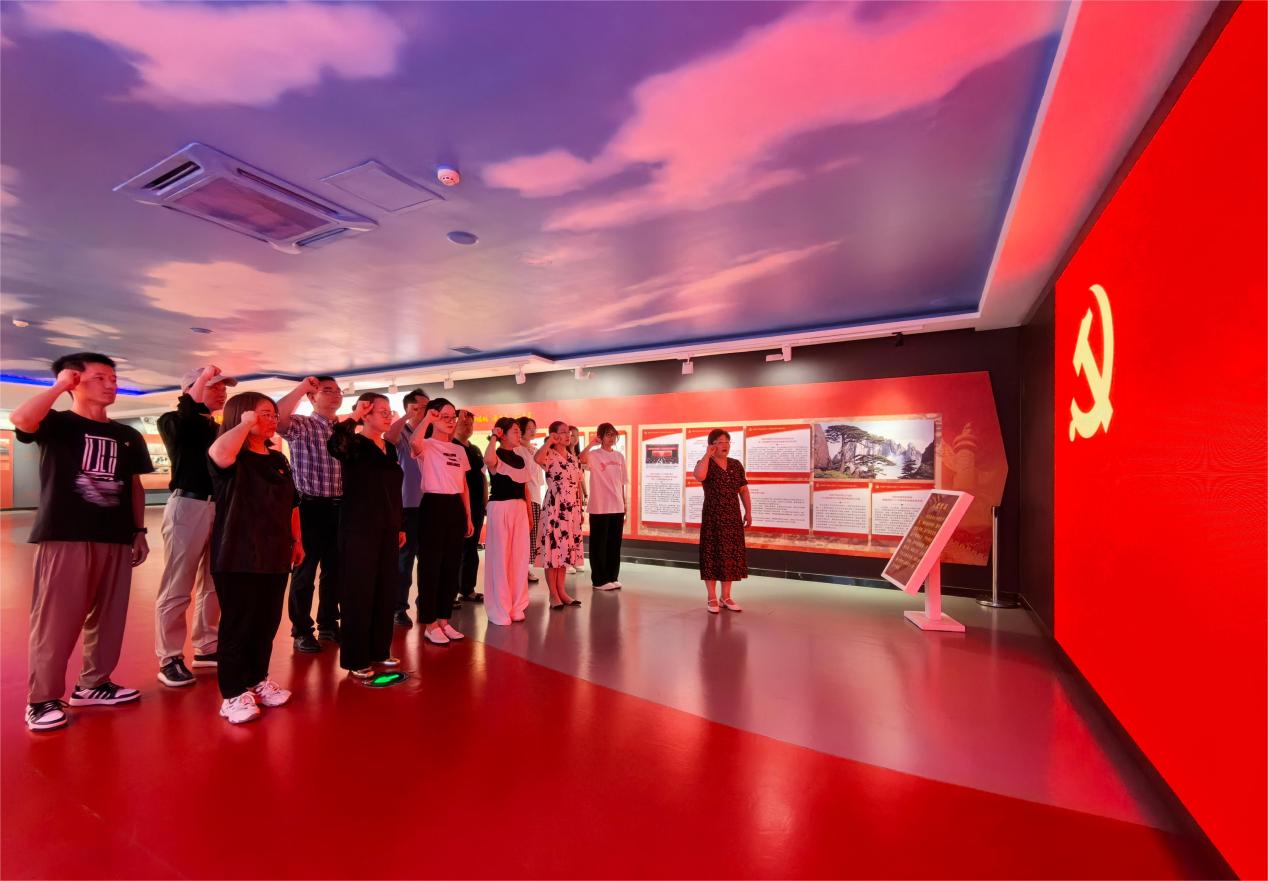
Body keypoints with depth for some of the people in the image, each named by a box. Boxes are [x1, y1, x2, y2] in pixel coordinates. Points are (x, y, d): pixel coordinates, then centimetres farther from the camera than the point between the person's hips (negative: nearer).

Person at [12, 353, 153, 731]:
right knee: (56, 618, -2)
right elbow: (20, 418, -25)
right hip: (63, 536, -5)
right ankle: (42, 699, 10)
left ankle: (93, 684, 23)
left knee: (108, 615, 10)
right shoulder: (57, 423, 0)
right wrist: (60, 385, -12)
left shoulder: (128, 437, 14)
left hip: (115, 538, 5)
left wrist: (139, 531, 12)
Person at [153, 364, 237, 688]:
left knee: (214, 584, 13)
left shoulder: (221, 429, 18)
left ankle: (206, 648, 25)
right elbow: (182, 421, -26)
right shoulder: (173, 421, 0)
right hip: (188, 506, -6)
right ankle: (170, 659, 8)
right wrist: (203, 379, -26)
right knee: (177, 588, -1)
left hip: (220, 507, 7)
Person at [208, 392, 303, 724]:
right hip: (237, 557, -7)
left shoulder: (278, 459, 13)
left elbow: (292, 504, 19)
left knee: (268, 623, 14)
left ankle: (258, 680, 30)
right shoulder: (232, 458, -8)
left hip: (274, 555, 7)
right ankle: (233, 694, 13)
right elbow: (217, 454, -36)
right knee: (237, 624, 1)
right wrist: (245, 423, -22)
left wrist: (297, 539, 17)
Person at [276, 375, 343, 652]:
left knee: (334, 569, 14)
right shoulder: (301, 426, -5)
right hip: (311, 507, -5)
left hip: (340, 507, 5)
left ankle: (328, 624, 29)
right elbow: (278, 418, -28)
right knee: (305, 571, 6)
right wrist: (301, 387, -21)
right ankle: (301, 631, 19)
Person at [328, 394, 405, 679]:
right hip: (359, 529, -7)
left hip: (387, 530, 7)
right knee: (359, 593, 1)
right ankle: (355, 659, 13)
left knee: (386, 591, 12)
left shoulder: (390, 448, 13)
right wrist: (353, 417, -22)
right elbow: (335, 445, -35)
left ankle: (379, 650, 26)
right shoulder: (355, 444, -8)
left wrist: (400, 526, 18)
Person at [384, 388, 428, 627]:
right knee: (404, 557, 4)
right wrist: (408, 416, -20)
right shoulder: (402, 433, -1)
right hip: (407, 505, -4)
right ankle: (399, 607, 14)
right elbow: (387, 437, -26)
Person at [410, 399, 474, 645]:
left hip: (456, 507, 7)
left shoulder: (458, 450, 15)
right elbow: (415, 443, -34)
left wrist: (468, 516, 13)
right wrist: (427, 418, -25)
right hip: (434, 505, -7)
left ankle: (444, 620, 22)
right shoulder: (426, 446, -5)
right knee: (431, 565, 0)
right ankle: (430, 624, 11)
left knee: (452, 566, 11)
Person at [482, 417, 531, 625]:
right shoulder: (496, 456, -6)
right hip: (500, 508, -7)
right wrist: (493, 437, -22)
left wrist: (529, 514, 13)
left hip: (519, 509, 7)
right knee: (500, 558, -1)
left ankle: (516, 607, 21)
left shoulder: (521, 459, 14)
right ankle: (499, 610, 11)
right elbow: (488, 460, -34)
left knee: (519, 557, 9)